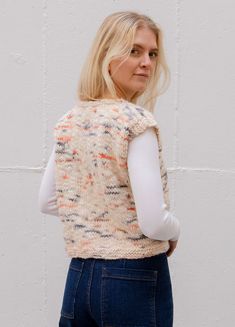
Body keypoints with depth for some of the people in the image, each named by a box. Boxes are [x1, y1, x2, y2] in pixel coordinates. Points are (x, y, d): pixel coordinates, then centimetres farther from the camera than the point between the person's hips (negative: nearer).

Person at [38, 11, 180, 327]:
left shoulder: (68, 122, 5)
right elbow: (154, 222, -21)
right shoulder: (137, 122, -16)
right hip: (134, 278, -6)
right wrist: (174, 232, -1)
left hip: (78, 276, 6)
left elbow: (47, 202, 14)